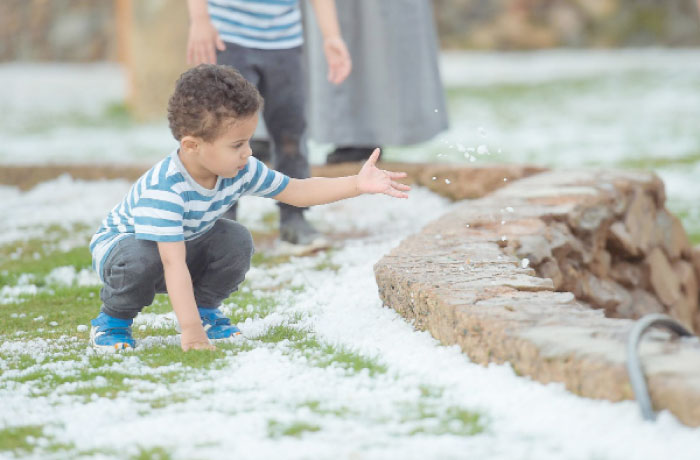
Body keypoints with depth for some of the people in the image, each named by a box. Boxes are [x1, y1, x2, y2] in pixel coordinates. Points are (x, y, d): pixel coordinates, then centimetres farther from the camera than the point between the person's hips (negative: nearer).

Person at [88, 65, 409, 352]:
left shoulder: (242, 171, -19)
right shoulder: (164, 189, -41)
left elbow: (296, 191, -7)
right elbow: (174, 264, -45)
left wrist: (358, 184, -18)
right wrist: (191, 332, -47)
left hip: (188, 243, 6)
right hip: (121, 242, -6)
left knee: (236, 240, -17)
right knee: (142, 259, -39)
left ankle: (205, 309, 7)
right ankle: (113, 320, -9)